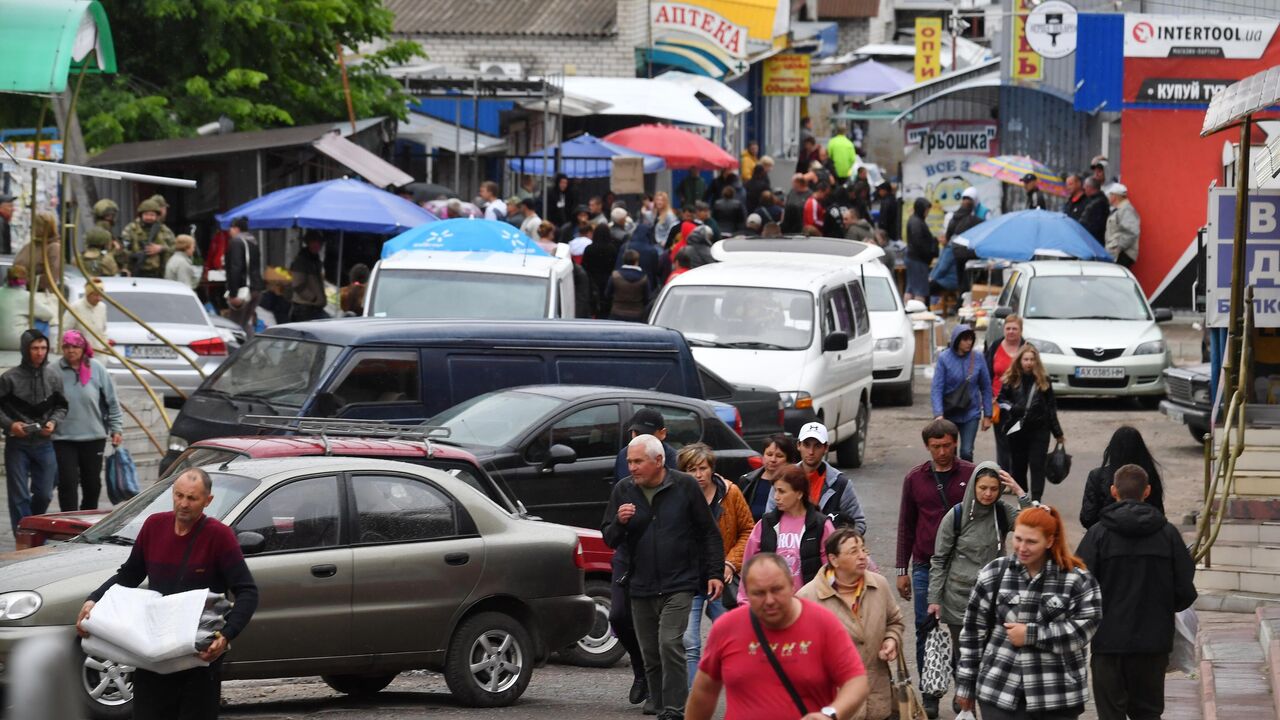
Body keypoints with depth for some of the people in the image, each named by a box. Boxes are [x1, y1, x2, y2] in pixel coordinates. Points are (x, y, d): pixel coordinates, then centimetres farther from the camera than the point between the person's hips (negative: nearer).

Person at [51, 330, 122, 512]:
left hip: (94, 437, 2)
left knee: (92, 483, 13)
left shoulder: (97, 369, -2)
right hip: (63, 438, -2)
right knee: (67, 483, -8)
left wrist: (116, 428, 2)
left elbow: (112, 401, 4)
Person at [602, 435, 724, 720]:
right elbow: (609, 539, 9)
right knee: (651, 655, 8)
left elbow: (709, 534, 4)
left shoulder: (685, 487, -3)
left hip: (679, 586, -4)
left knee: (670, 645, -19)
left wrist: (715, 573, -1)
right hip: (641, 587, 4)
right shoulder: (622, 490, 6)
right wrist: (620, 522, -13)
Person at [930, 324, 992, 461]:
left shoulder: (977, 358, -3)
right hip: (949, 413, -1)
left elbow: (986, 388, 4)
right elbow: (936, 388, -12)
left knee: (967, 453, -7)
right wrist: (939, 414, -24)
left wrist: (987, 415, 3)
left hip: (971, 413, 1)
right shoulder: (944, 358, -9)